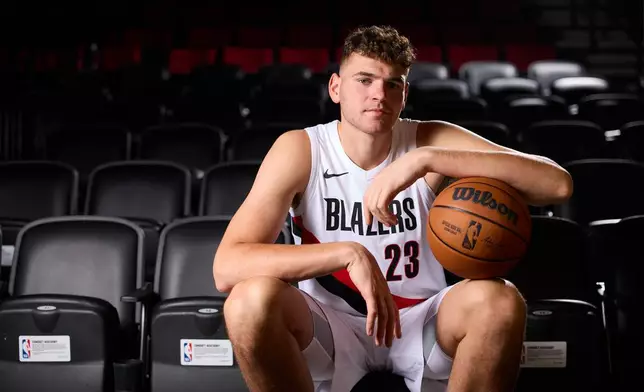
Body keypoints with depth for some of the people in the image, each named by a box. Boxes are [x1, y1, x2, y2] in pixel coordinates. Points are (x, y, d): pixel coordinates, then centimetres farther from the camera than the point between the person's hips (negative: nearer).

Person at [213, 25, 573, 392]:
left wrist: (426, 159, -33)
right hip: (331, 325, -1)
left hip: (419, 322, 1)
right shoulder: (299, 149, -13)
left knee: (499, 300, -30)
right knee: (251, 299, -32)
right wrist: (350, 253, -36)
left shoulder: (431, 140, -11)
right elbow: (227, 267, -24)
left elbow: (558, 184, -24)